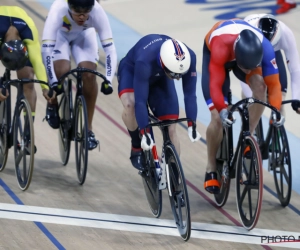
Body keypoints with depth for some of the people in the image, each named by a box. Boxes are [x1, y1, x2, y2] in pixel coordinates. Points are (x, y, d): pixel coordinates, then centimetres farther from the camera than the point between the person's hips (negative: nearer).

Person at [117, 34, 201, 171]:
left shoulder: (189, 58, -34)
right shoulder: (145, 61, -45)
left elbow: (190, 94, -25)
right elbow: (140, 100, -42)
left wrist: (192, 125, -28)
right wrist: (144, 132, -41)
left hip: (159, 78, 3)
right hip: (131, 71, -3)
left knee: (171, 130, -7)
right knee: (130, 104, -35)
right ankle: (136, 148, -12)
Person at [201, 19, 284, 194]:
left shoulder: (264, 48, -38)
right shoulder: (220, 47, -45)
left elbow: (273, 84, -35)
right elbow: (215, 85, -47)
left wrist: (276, 111, -50)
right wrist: (222, 110, -63)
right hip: (212, 54, -2)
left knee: (260, 85, -31)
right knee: (218, 118, -13)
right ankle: (211, 170, 6)